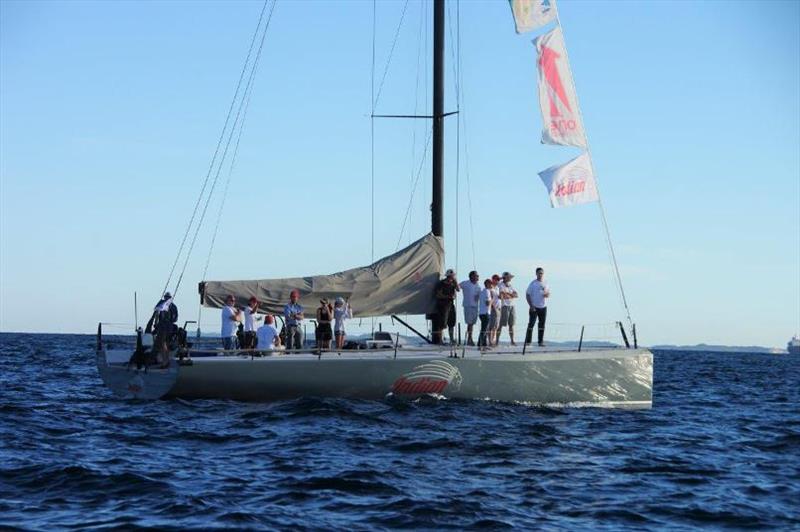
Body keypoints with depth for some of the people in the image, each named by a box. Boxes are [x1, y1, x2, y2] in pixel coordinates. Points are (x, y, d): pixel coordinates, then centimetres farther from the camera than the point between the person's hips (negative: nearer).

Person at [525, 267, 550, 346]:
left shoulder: (545, 284, 10)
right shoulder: (533, 283, -3)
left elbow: (548, 294, 18)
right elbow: (527, 295, -4)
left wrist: (547, 294, -8)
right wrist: (531, 306, -13)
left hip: (543, 307, 5)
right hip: (534, 307, -5)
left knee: (542, 325, 6)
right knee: (531, 324, -6)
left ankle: (541, 342, 11)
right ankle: (527, 342, -3)